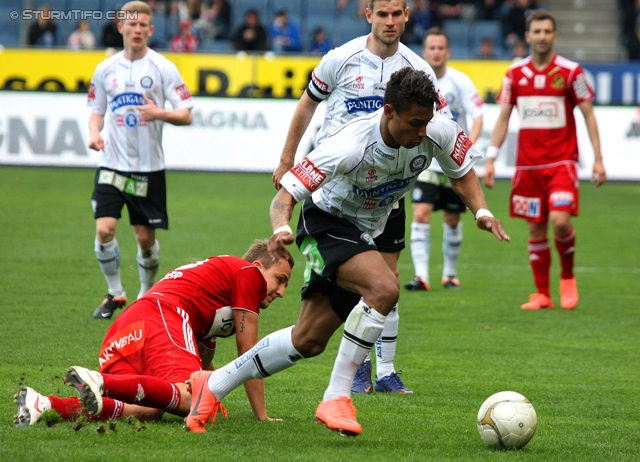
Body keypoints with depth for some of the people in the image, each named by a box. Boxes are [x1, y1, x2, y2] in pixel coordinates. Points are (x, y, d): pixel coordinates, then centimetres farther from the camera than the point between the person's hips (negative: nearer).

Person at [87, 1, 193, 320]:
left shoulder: (163, 68, -3)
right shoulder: (105, 69, 5)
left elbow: (186, 115, -5)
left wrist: (159, 114, -24)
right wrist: (94, 133, -4)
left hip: (149, 167, -2)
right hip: (112, 163, 2)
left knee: (146, 237, 3)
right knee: (104, 229, -12)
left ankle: (146, 295, 25)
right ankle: (115, 293, 6)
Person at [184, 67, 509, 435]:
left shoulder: (439, 132, -19)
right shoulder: (352, 146, -34)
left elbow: (462, 171, 3)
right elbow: (286, 194, -31)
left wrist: (481, 211, -15)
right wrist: (281, 229, -52)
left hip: (363, 235, 7)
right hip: (327, 222, -6)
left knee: (308, 341, 6)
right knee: (384, 288, -34)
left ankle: (213, 386, 22)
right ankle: (337, 399, -25)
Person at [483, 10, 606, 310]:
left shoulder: (571, 71, -2)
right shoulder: (515, 73, 6)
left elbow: (588, 115, 2)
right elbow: (503, 118, 11)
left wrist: (598, 158, -4)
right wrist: (490, 159, 5)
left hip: (562, 161, -3)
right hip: (527, 165, 3)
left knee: (560, 221, -18)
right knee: (536, 229, 4)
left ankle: (568, 277, 7)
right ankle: (541, 294, 12)